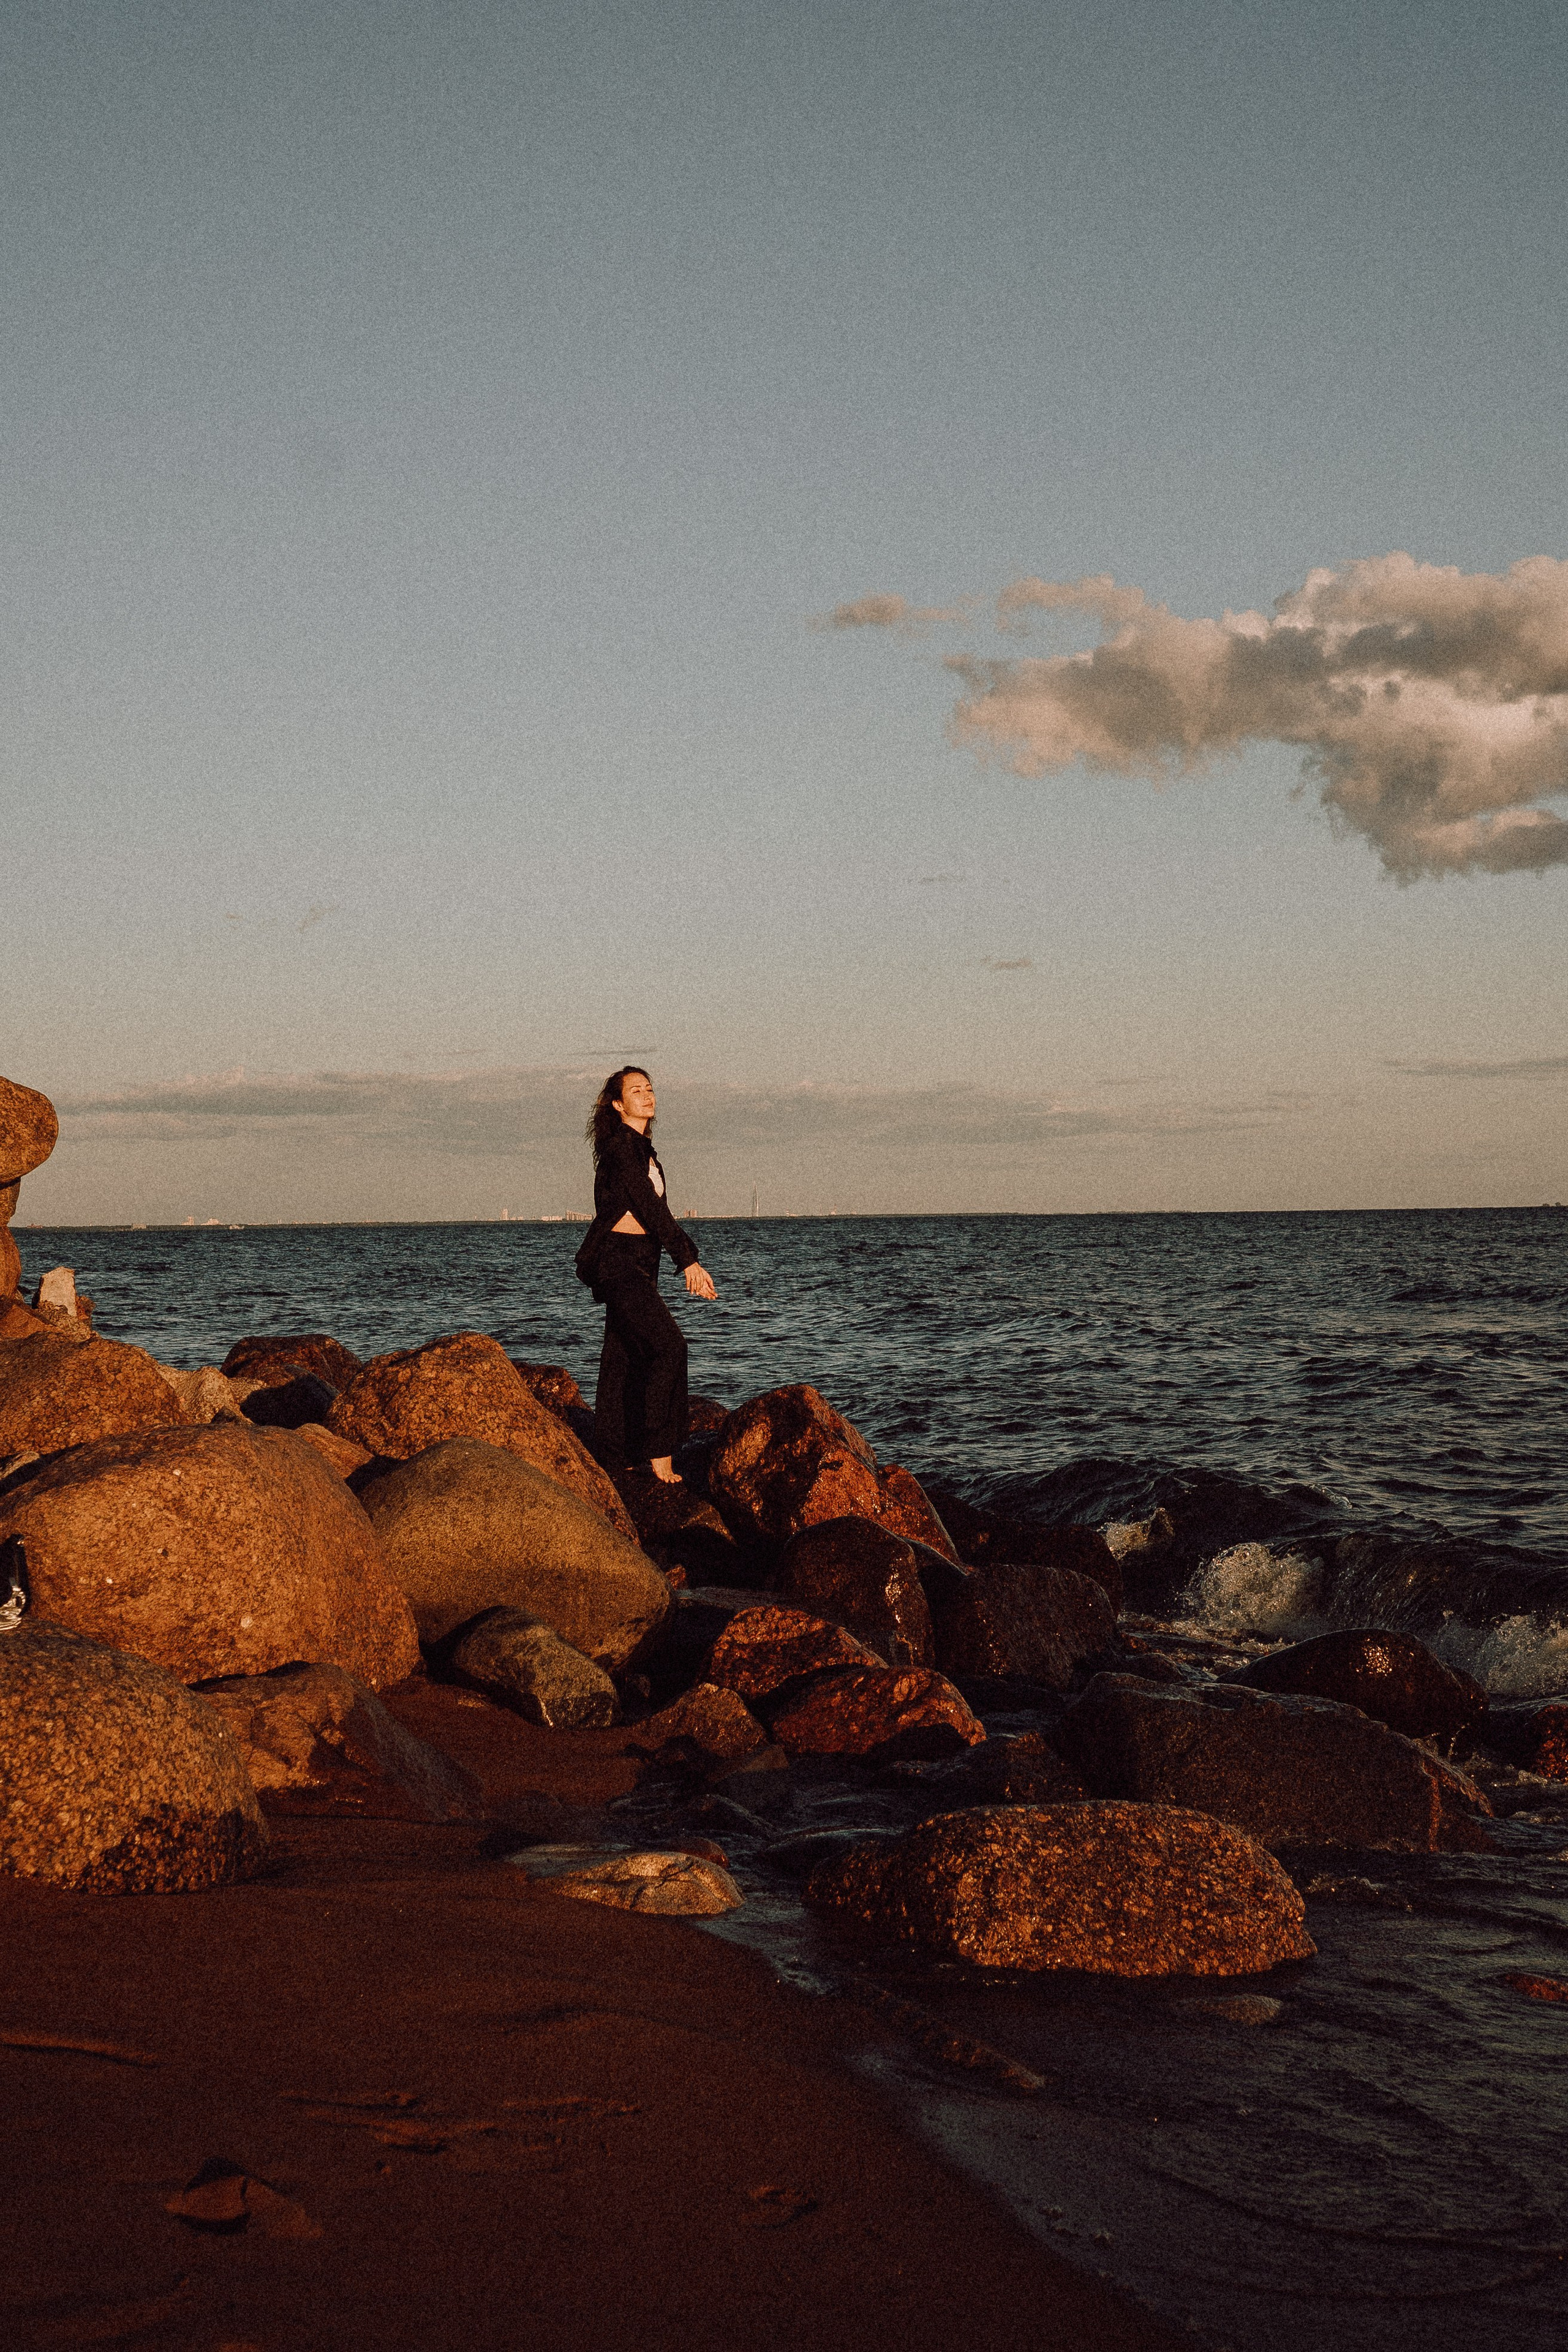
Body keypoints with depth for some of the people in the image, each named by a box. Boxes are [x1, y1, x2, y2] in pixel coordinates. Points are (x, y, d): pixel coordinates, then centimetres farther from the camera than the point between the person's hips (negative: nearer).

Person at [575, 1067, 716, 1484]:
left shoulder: (643, 1149, 17)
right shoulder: (620, 1145, -11)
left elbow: (658, 1211, 18)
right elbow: (648, 1207, -16)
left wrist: (690, 1262, 12)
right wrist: (687, 1260, -15)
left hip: (638, 1262, 9)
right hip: (616, 1258, -9)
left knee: (624, 1358, 9)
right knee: (668, 1345, -16)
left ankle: (613, 1459, 13)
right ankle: (660, 1456, -16)